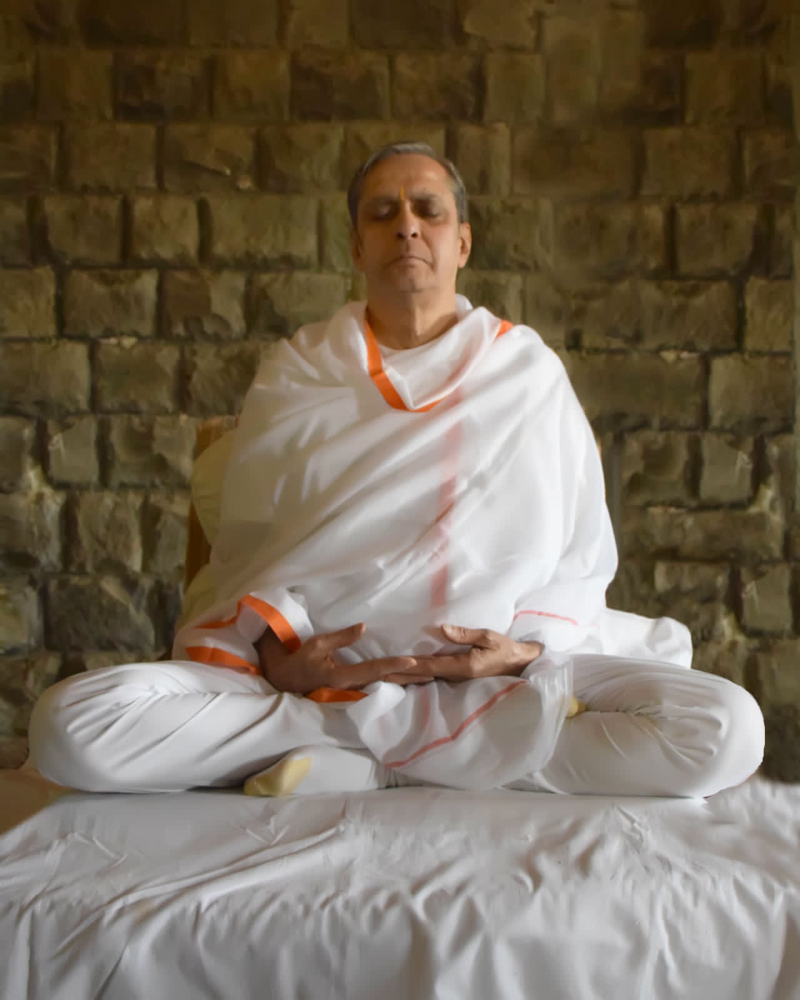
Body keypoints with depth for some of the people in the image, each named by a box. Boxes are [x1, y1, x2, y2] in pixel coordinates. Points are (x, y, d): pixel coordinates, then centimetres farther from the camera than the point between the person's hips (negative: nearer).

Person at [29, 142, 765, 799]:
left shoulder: (530, 370, 9)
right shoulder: (295, 371, 10)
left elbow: (585, 556, 10)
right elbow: (245, 546, 10)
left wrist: (531, 647, -9)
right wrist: (277, 646, -10)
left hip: (501, 674, 1)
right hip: (315, 671, 0)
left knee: (727, 730, -25)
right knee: (70, 727, -25)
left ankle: (349, 758, -18)